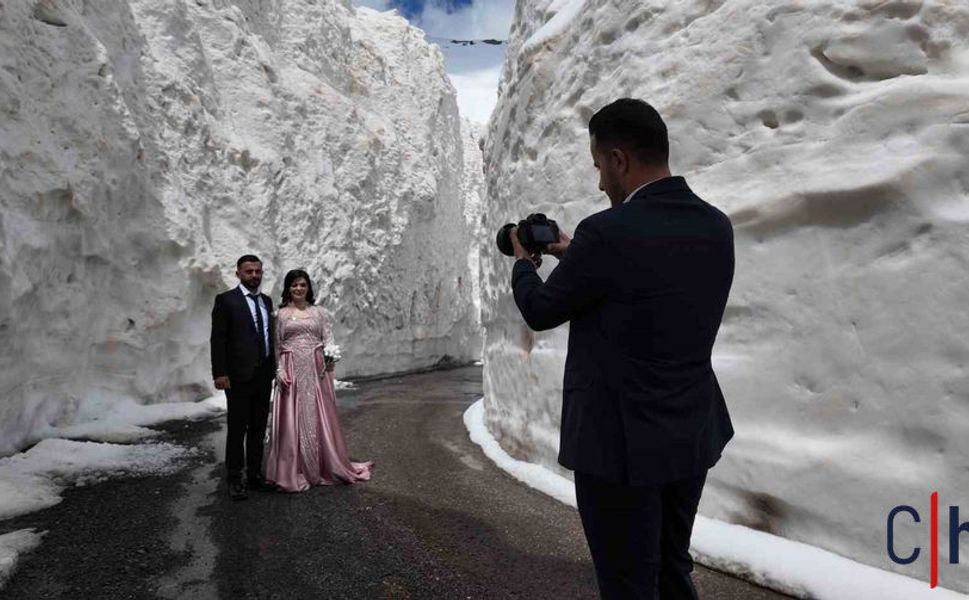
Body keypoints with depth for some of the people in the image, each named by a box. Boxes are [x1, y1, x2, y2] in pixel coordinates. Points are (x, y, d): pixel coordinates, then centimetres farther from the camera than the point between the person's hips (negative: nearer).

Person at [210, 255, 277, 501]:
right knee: (237, 429, 1)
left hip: (264, 375, 6)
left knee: (258, 428, 12)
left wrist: (274, 367, 13)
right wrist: (219, 373, -15)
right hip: (238, 375, -6)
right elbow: (218, 339, -9)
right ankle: (235, 479, 12)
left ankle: (254, 475, 22)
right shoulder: (226, 300, -6)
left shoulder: (266, 301, 12)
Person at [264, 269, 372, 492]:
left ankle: (326, 466, 17)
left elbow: (327, 339, 7)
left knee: (319, 417, 5)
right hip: (292, 371, -1)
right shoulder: (281, 314, 6)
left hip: (316, 370, 1)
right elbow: (276, 346, 4)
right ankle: (294, 471, 11)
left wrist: (330, 359, -10)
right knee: (293, 420, 1)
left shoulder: (317, 311, 9)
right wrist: (280, 371, -7)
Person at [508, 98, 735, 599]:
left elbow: (540, 312, -7)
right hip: (693, 436, 8)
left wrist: (523, 262, 13)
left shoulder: (608, 231, -21)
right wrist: (576, 256, 19)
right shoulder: (716, 226, 1)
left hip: (622, 442, -7)